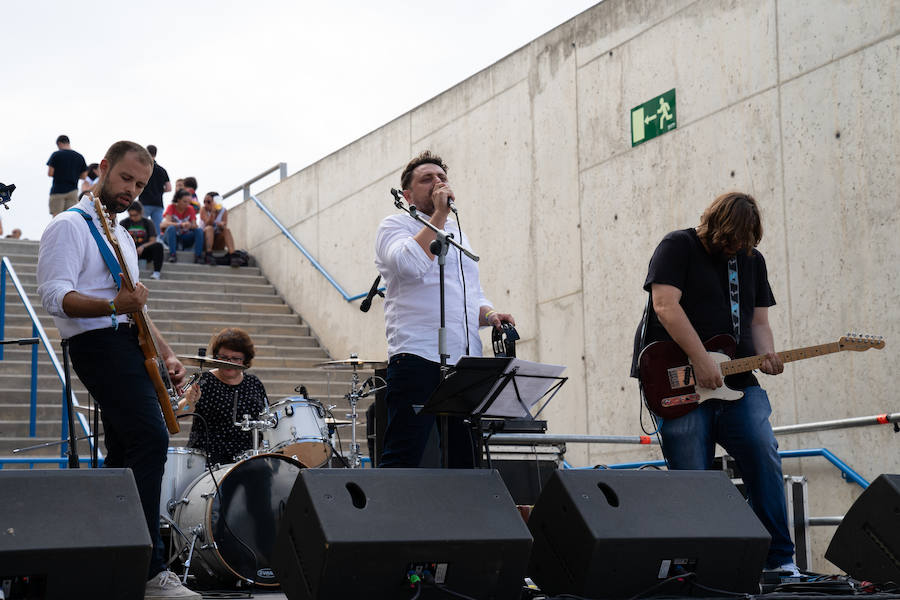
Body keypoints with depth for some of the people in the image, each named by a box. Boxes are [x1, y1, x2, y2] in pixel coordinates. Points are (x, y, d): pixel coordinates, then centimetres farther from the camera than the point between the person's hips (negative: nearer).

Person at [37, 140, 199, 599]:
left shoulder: (123, 236, 25)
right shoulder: (70, 226, -4)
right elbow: (55, 296, -16)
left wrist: (165, 354, 17)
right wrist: (113, 306, -30)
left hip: (131, 344, 10)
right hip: (98, 342, -10)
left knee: (125, 455, 9)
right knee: (150, 439, -21)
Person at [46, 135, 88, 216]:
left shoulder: (56, 155, -4)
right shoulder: (80, 157, 5)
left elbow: (50, 173, -7)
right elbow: (83, 176, 7)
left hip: (57, 191, -3)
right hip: (73, 191, 3)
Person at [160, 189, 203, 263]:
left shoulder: (190, 209, 1)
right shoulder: (171, 207, -9)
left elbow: (195, 226, -5)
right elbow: (166, 223, -25)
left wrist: (190, 225, -31)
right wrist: (181, 225, -41)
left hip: (184, 239, 3)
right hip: (170, 236, -3)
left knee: (199, 231, -20)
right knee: (171, 228, -35)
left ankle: (198, 256, -30)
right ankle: (172, 255, -39)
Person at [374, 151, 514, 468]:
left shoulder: (457, 234, 27)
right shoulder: (395, 225, 6)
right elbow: (411, 265, -16)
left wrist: (489, 315, 8)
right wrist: (440, 214, -7)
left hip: (466, 363, 7)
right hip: (418, 358, -7)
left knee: (467, 462, 4)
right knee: (402, 459, -12)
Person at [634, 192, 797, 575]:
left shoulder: (752, 259, 18)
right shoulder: (678, 247, 0)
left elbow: (758, 321, 19)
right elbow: (666, 305, -12)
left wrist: (766, 355, -4)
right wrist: (701, 360, -18)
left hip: (736, 384, 5)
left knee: (764, 457, -11)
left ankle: (780, 559, -5)